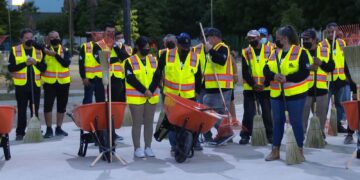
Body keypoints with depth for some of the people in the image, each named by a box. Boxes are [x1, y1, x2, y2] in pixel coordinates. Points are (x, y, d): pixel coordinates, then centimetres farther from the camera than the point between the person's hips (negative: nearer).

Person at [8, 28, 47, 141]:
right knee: (21, 110, 0)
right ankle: (20, 133, 7)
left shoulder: (39, 51, 10)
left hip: (35, 85, 2)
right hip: (21, 85, -2)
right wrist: (24, 64, -15)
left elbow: (44, 68, 7)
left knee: (35, 110, 7)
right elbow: (10, 68, -5)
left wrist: (36, 63, -12)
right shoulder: (15, 50, 2)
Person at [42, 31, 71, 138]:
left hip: (63, 82, 2)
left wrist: (55, 54, -19)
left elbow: (66, 63, -11)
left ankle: (59, 128, 19)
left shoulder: (65, 51, 5)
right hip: (49, 83, -2)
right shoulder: (45, 50, 3)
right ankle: (49, 129, 2)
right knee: (48, 105, -6)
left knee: (61, 106, 7)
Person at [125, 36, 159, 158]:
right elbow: (130, 79, -12)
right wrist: (144, 90, -17)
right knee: (137, 123, 0)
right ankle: (137, 148, 7)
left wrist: (151, 90, -12)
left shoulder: (153, 60, 10)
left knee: (149, 122, 8)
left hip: (152, 97, 4)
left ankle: (148, 147, 17)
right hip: (136, 97, -4)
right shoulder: (130, 61, -3)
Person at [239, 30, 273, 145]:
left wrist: (265, 84, -11)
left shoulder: (268, 51, 2)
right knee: (248, 112, 1)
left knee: (267, 112, 4)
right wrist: (253, 84, -12)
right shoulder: (246, 52, 4)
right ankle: (245, 135, 8)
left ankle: (270, 134, 15)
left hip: (266, 87, 0)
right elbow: (245, 72, -1)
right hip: (249, 88, 1)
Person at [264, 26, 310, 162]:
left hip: (295, 94, -5)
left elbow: (304, 72, -15)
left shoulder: (300, 52, -7)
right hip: (276, 94, 6)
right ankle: (275, 151, 19)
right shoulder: (274, 53, 12)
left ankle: (299, 150, 14)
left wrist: (287, 78, -23)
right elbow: (266, 70, 8)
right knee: (277, 121, 10)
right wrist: (274, 76, -15)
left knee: (296, 122, 1)